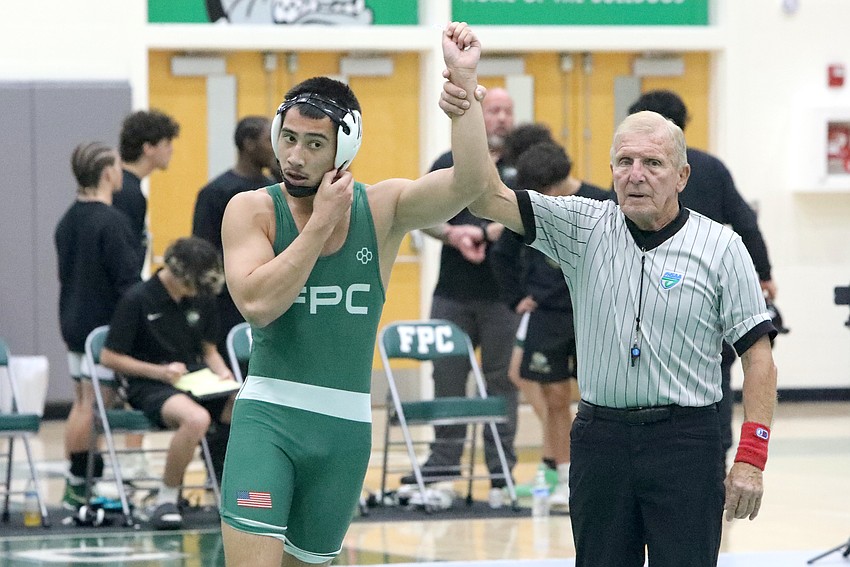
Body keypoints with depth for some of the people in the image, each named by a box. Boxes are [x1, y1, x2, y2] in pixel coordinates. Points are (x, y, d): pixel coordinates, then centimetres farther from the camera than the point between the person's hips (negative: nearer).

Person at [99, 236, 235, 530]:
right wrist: (159, 372, -14)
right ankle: (166, 500, -23)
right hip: (150, 386, -5)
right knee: (196, 418, -40)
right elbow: (109, 357, -4)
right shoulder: (138, 299, -7)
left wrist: (222, 372, -1)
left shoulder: (202, 299, 11)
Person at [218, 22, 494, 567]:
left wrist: (464, 80, -20)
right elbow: (258, 303, -19)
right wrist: (321, 223, -16)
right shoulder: (253, 210, -3)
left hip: (346, 427, 3)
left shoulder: (382, 209, 2)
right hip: (267, 418, -3)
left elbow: (470, 182, -14)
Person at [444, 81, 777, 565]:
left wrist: (750, 460, -9)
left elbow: (759, 358, -2)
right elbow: (491, 199, -2)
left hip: (686, 439, -3)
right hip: (600, 435, 3)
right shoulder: (585, 228, 6)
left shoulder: (721, 248, -1)